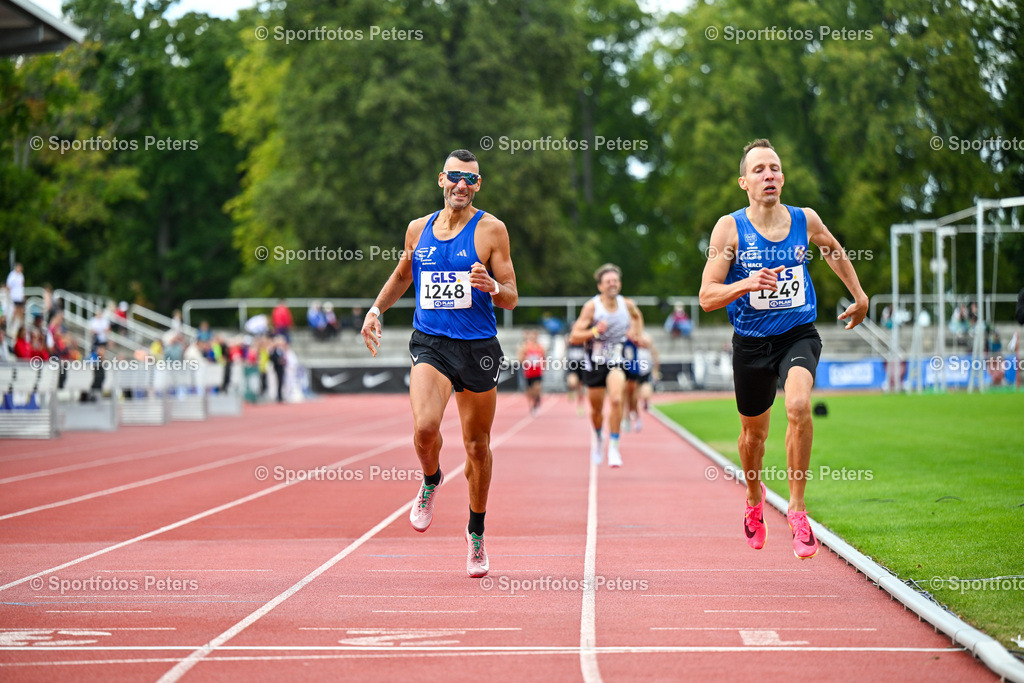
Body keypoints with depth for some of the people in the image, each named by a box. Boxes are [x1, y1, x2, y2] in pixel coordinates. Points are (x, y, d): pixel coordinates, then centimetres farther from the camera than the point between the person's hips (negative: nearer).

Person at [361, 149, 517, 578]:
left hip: (477, 347, -1)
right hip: (429, 343, 1)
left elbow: (511, 299, -2)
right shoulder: (418, 229, 8)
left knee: (477, 446, 7)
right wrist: (376, 309, 14)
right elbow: (402, 275, 27)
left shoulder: (490, 230, -2)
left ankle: (476, 532, 27)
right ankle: (431, 480, 11)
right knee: (424, 426, -23)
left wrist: (492, 287, -23)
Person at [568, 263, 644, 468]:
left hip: (616, 361, 1)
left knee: (616, 400, -24)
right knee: (596, 408, 11)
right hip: (595, 362, -1)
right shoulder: (592, 306, -13)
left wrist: (636, 332, 8)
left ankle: (613, 447, -15)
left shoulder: (627, 304, -2)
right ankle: (597, 436, 45)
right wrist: (595, 331, -30)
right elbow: (574, 337, -15)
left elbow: (637, 316, 25)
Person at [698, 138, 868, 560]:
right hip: (751, 341, 0)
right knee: (754, 430, 16)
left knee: (798, 405, -29)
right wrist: (747, 284, -29)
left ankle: (797, 509, -17)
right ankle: (754, 498, 49)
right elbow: (707, 296, -12)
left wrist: (859, 297, 26)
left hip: (799, 335, 0)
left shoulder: (805, 221, -3)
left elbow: (835, 252, 21)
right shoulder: (729, 228, -9)